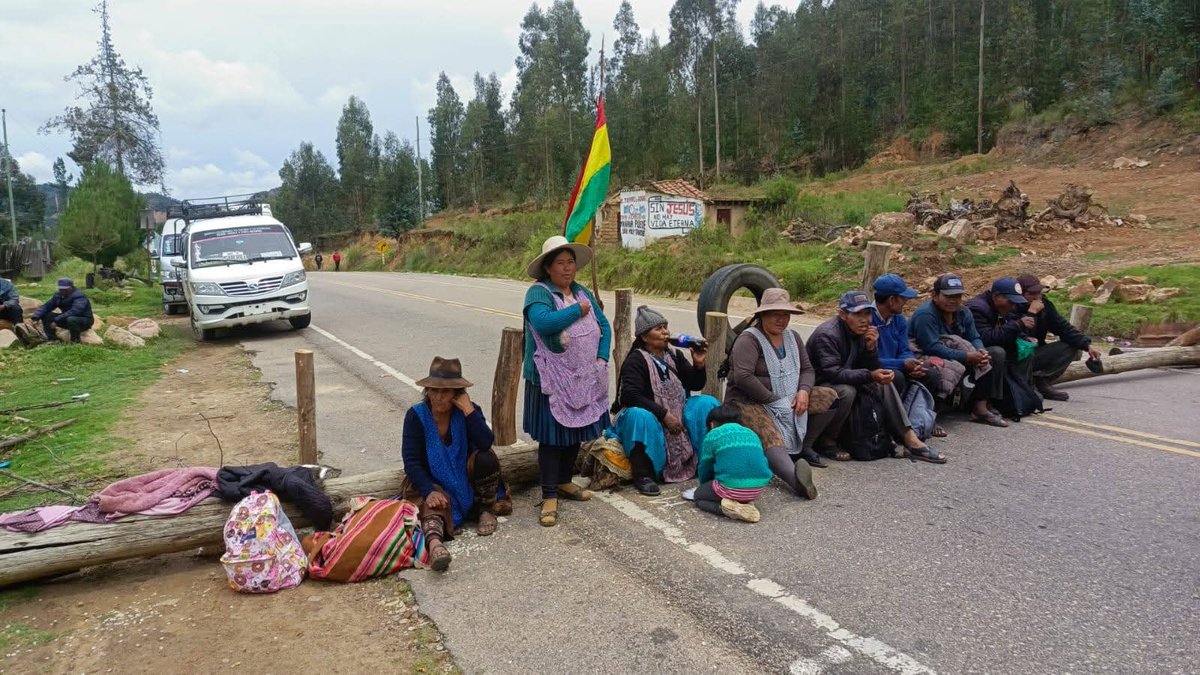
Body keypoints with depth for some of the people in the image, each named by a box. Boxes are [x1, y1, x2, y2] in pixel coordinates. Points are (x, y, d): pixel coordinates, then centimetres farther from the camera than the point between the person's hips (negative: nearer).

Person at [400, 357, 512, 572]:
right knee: (432, 504, -34)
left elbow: (486, 443, -26)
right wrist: (429, 491, -30)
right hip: (432, 483, -1)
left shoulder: (469, 410, -10)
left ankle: (487, 510, -7)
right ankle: (434, 541, -61)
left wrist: (469, 411, -30)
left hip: (466, 479, 2)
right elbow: (411, 461, -17)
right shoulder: (416, 416, -13)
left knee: (486, 458, -28)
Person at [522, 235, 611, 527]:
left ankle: (564, 482, 34)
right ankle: (549, 496, 9)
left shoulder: (583, 293, 12)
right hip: (551, 381, -7)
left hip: (584, 380, 7)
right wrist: (578, 310, -18)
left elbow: (604, 327, 12)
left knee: (577, 432, 16)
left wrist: (602, 358, -3)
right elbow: (543, 322, -30)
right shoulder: (538, 292, -11)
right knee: (551, 437, 0)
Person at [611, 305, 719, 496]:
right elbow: (631, 396, -26)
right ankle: (643, 475, -28)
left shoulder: (675, 356, 7)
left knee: (707, 403, -13)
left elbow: (696, 385, 9)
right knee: (640, 416, -39)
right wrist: (664, 414, -29)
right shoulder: (635, 361, -13)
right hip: (649, 415, -6)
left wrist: (699, 364, -12)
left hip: (677, 413, 6)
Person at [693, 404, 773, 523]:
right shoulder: (752, 434, 23)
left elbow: (704, 469, 17)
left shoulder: (713, 435, 10)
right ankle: (746, 503, 5)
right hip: (759, 488, 5)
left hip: (731, 488, -5)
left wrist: (706, 486, 39)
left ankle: (727, 507, -6)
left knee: (698, 496, 23)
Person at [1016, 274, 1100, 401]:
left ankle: (1043, 381, -8)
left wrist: (1087, 346, -12)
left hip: (1035, 355, 7)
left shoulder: (1045, 304, 0)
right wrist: (1031, 313, -31)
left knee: (1071, 347, -4)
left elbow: (1064, 327, 0)